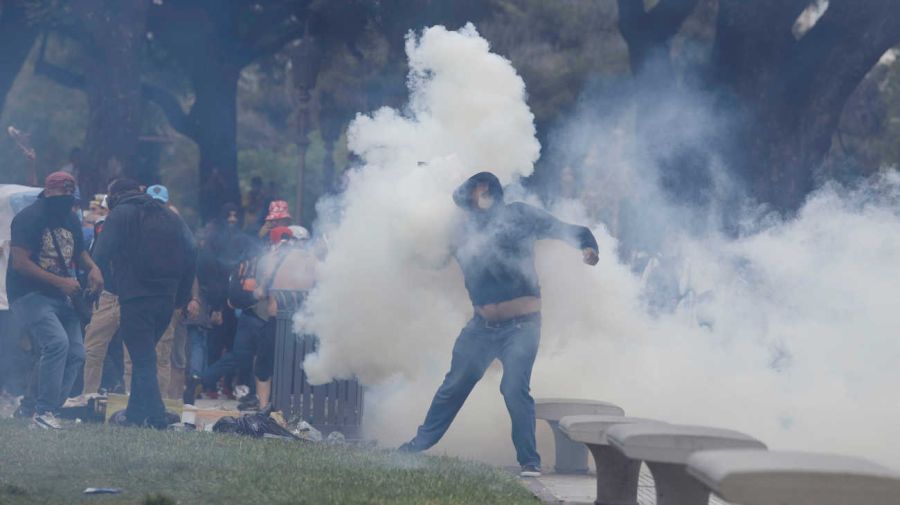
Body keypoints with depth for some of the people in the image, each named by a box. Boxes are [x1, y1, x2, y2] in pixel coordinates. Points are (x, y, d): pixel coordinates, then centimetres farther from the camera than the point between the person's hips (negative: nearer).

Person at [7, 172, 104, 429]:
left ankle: (31, 406, 9)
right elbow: (20, 263, -20)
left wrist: (93, 268, 0)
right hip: (29, 294, -8)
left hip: (61, 297, 8)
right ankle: (44, 410, -19)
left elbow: (79, 252, 25)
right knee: (57, 342, -26)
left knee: (75, 352, 1)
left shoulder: (71, 220, 11)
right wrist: (61, 282, -24)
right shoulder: (29, 218, -13)